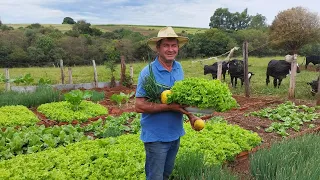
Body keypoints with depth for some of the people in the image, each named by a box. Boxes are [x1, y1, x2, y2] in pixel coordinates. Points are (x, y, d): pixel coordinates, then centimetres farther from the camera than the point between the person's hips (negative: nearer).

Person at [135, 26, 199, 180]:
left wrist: (190, 116, -1)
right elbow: (139, 106, -20)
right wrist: (170, 106, -25)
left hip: (175, 134, 6)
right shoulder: (148, 72, -18)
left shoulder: (179, 68, 1)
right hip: (156, 136, -6)